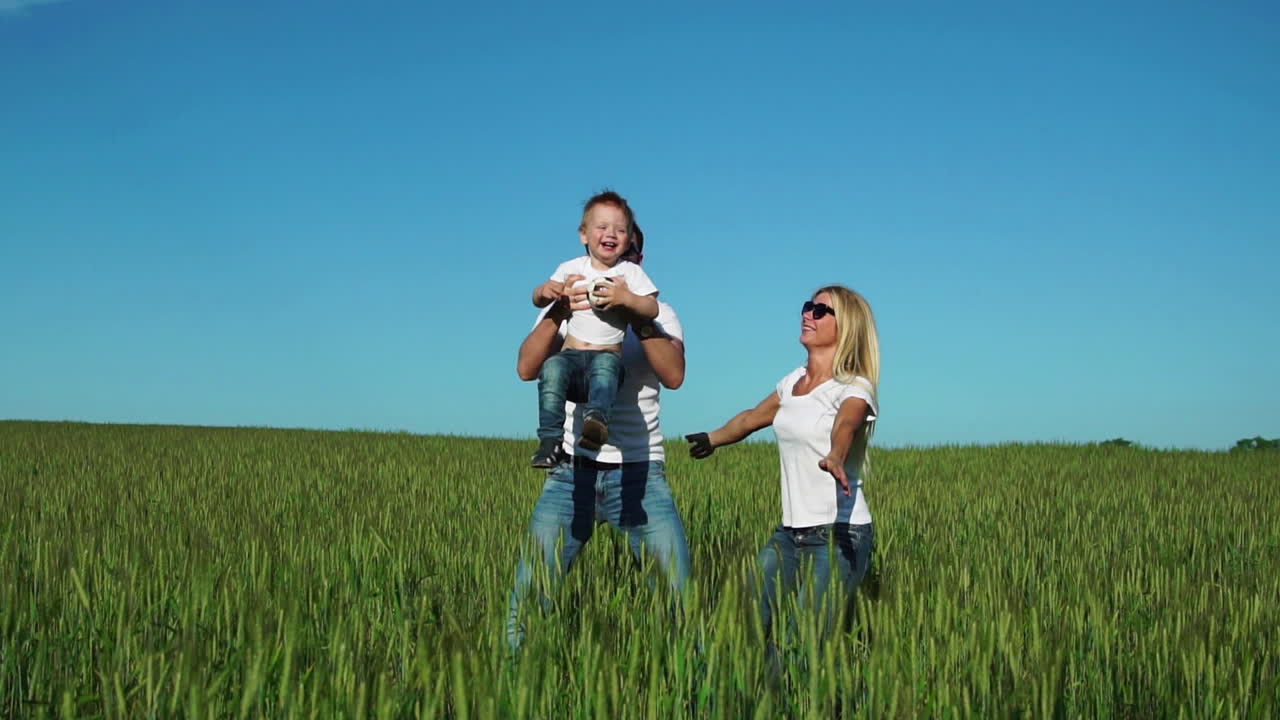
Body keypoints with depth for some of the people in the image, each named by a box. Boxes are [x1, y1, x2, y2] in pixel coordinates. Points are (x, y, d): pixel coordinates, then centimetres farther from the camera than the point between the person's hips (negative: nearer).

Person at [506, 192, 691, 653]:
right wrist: (557, 313, -23)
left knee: (682, 592, -7)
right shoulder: (565, 311, 11)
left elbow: (674, 375, -10)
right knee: (528, 594, -5)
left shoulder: (659, 314, 9)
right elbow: (526, 368, -7)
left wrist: (637, 317, -24)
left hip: (639, 472, 0)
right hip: (572, 471, 0)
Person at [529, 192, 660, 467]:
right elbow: (538, 300, 16)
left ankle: (597, 418, -57)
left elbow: (652, 310, 0)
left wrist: (626, 298, -19)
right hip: (572, 353, 2)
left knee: (605, 364, -37)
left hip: (608, 354, -2)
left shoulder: (631, 272, 10)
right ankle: (550, 439, -34)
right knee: (552, 368, -31)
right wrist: (544, 291, -9)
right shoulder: (572, 268, 15)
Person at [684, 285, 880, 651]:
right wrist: (713, 439, 47)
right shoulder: (793, 382, 13)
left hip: (840, 535, -7)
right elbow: (751, 418, 32)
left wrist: (834, 459, -53)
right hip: (790, 533, 7)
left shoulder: (854, 388, -8)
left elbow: (845, 425, -32)